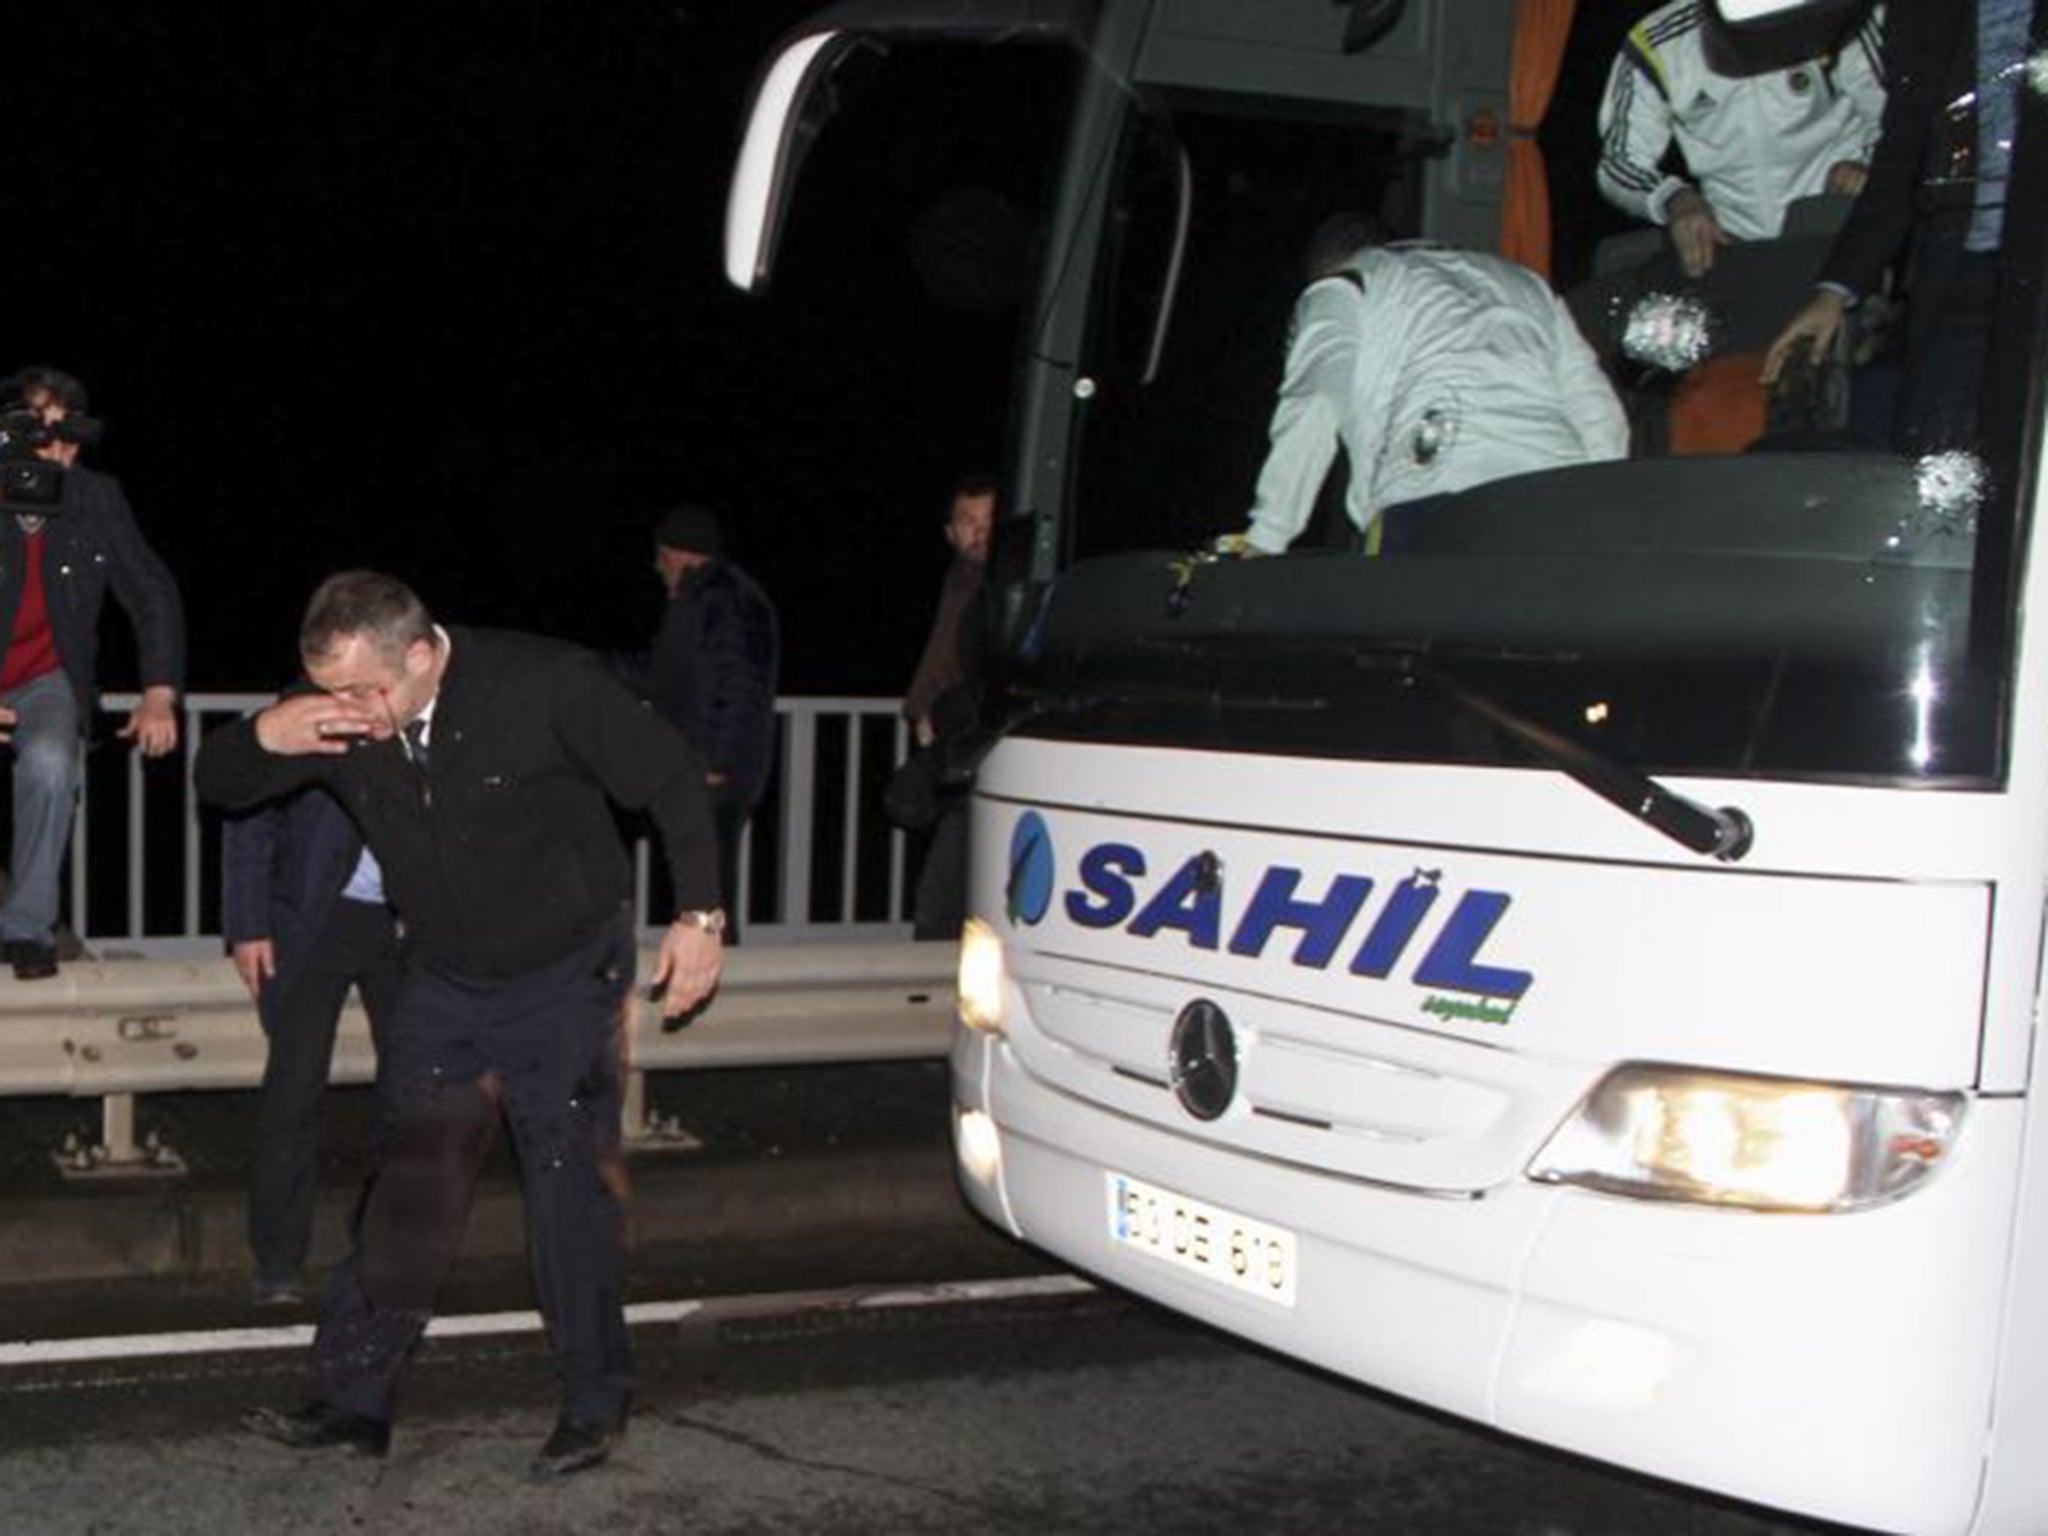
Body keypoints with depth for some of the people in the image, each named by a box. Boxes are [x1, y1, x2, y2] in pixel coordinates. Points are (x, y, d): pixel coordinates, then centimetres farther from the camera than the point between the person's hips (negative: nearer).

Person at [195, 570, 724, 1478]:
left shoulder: (546, 686, -24)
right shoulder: (335, 723, -11)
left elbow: (671, 778, -14)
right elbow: (216, 784, 0)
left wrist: (699, 915, -16)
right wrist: (266, 737, -24)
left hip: (564, 978, -4)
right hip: (443, 985, 4)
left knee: (569, 1190, -1)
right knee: (407, 1190, 4)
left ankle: (594, 1406, 14)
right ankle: (354, 1400, 13)